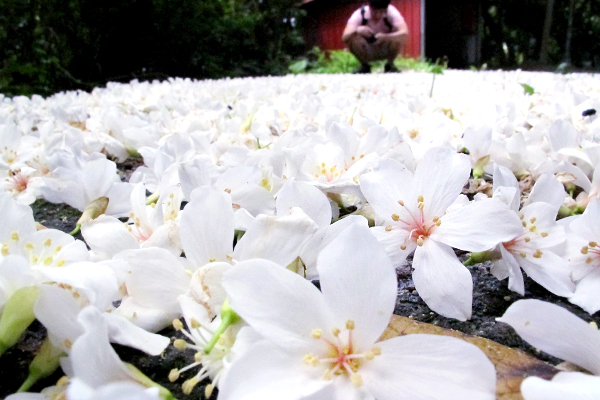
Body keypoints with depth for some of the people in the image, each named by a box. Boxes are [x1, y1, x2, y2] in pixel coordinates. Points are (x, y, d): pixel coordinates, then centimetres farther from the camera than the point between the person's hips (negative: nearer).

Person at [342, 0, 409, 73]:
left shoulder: (391, 12, -22)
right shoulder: (360, 14, -23)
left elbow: (404, 33, -34)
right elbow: (344, 37, -32)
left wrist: (384, 37, -50)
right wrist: (357, 30, -52)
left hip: (386, 51, 0)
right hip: (367, 52, 0)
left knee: (398, 38, -30)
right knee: (352, 38, -30)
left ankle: (390, 64, -3)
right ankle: (364, 66, -4)